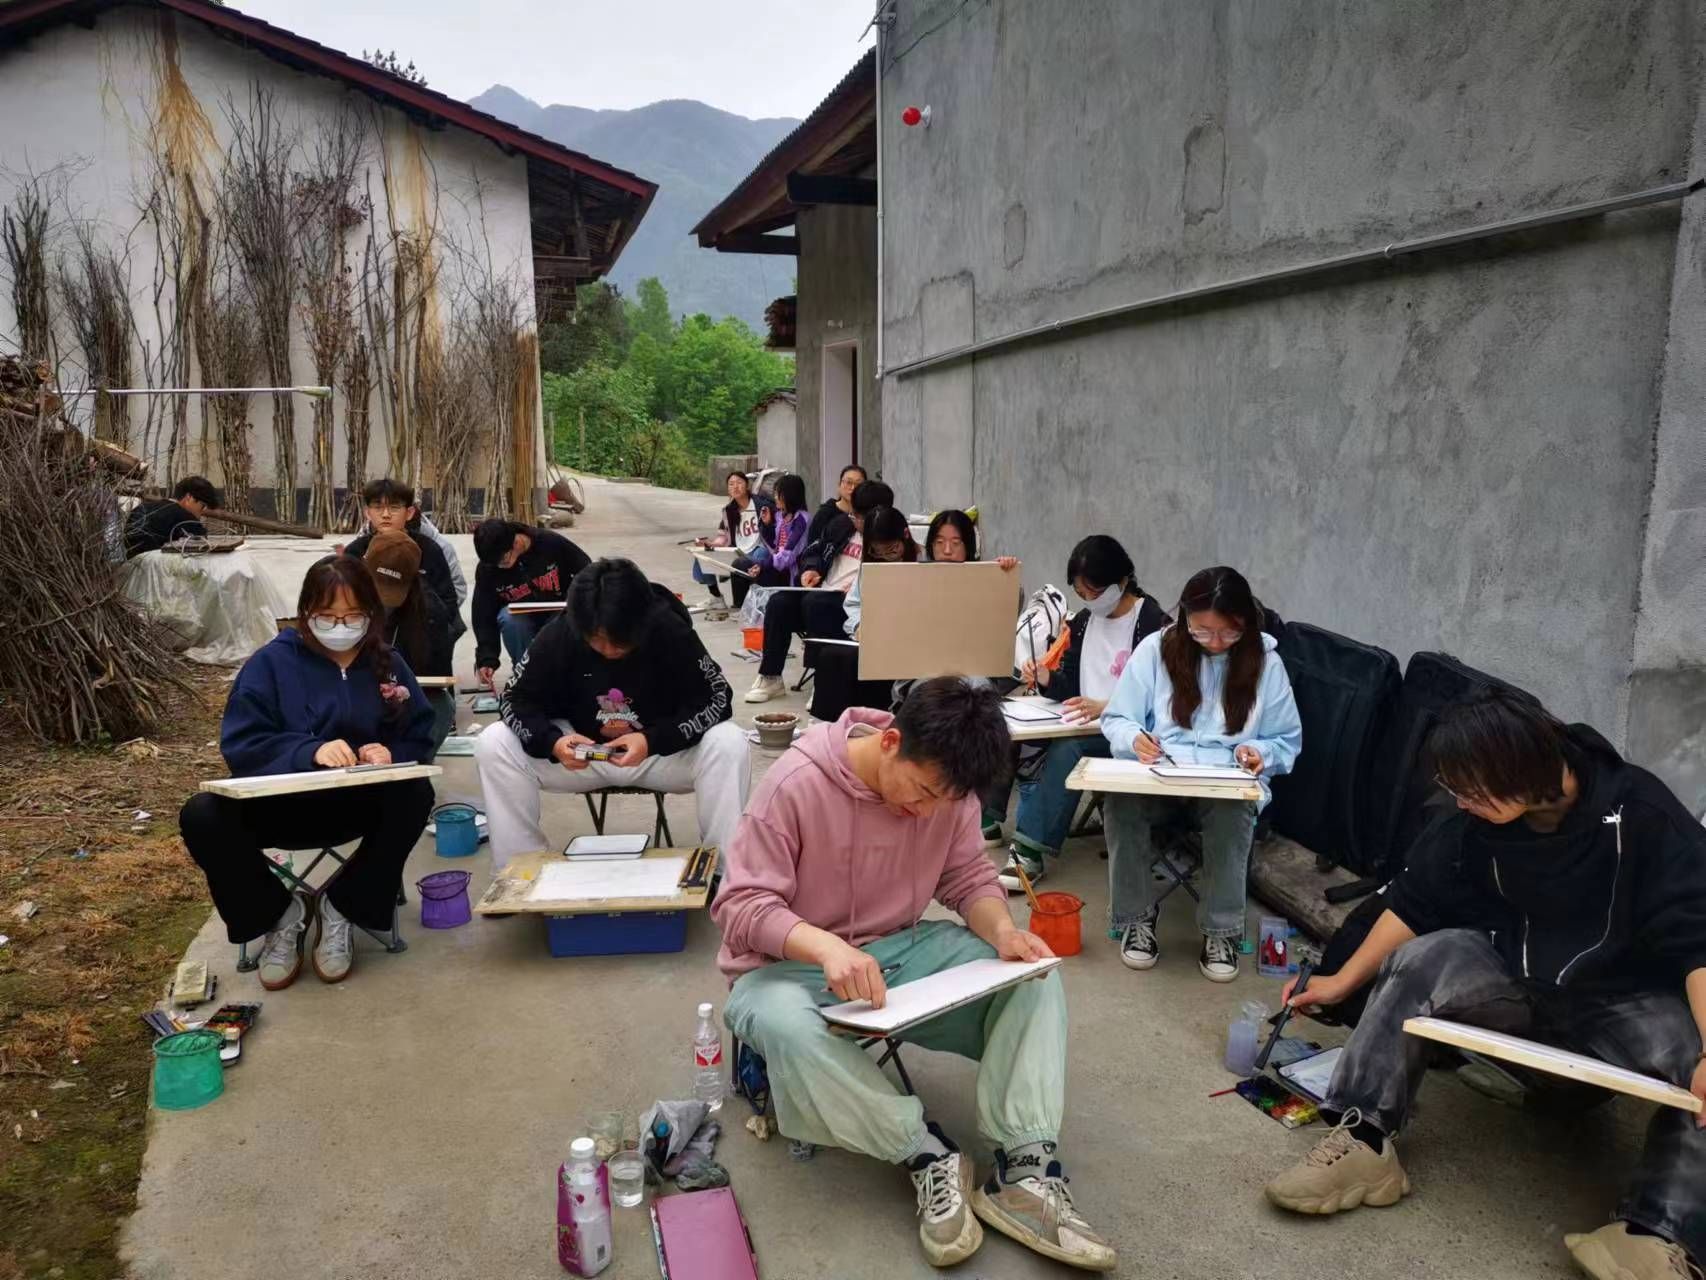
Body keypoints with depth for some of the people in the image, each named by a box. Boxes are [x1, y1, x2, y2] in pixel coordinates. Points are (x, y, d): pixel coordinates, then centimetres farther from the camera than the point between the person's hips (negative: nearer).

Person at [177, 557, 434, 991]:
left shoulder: (387, 664, 2)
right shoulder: (272, 661, -6)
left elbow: (419, 739, 1)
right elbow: (239, 745, -15)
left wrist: (390, 753, -23)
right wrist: (310, 751, -32)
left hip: (357, 805, 1)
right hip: (279, 806, -1)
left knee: (415, 795, -30)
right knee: (202, 816, -28)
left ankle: (341, 907, -6)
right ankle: (278, 913, -1)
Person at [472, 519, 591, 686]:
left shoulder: (552, 543, -21)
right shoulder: (486, 569, -17)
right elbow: (484, 617, -12)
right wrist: (486, 660, -22)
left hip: (559, 615, -1)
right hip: (521, 619, 1)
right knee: (508, 618, -33)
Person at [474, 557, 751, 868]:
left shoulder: (671, 632, -23)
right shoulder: (558, 635, -18)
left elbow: (717, 700, -20)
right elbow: (516, 700, -8)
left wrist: (653, 740, -34)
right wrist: (552, 742, -30)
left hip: (664, 752, -2)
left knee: (729, 744, -31)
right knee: (492, 745, -19)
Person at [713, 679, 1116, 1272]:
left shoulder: (948, 787, -8)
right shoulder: (796, 783, -23)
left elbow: (970, 879, 1)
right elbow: (741, 904, -23)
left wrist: (1002, 931, -22)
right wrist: (827, 946, -42)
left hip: (904, 952, 5)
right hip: (790, 966, -4)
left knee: (1033, 976, -14)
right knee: (785, 1028, -39)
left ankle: (1025, 1170, -20)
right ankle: (928, 1156, -21)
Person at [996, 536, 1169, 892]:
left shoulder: (1153, 624, -8)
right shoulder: (1082, 622, 13)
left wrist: (1105, 709, -27)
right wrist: (1046, 680, -7)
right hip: (1083, 725, 6)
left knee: (1066, 749, -34)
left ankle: (1032, 851, -28)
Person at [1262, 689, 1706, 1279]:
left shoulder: (1642, 816, -21)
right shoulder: (1470, 823, -10)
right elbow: (1413, 902, 0)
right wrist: (1343, 981, 2)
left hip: (1626, 996, -2)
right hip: (1513, 978, 3)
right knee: (1421, 960, -23)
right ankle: (1363, 1140, -25)